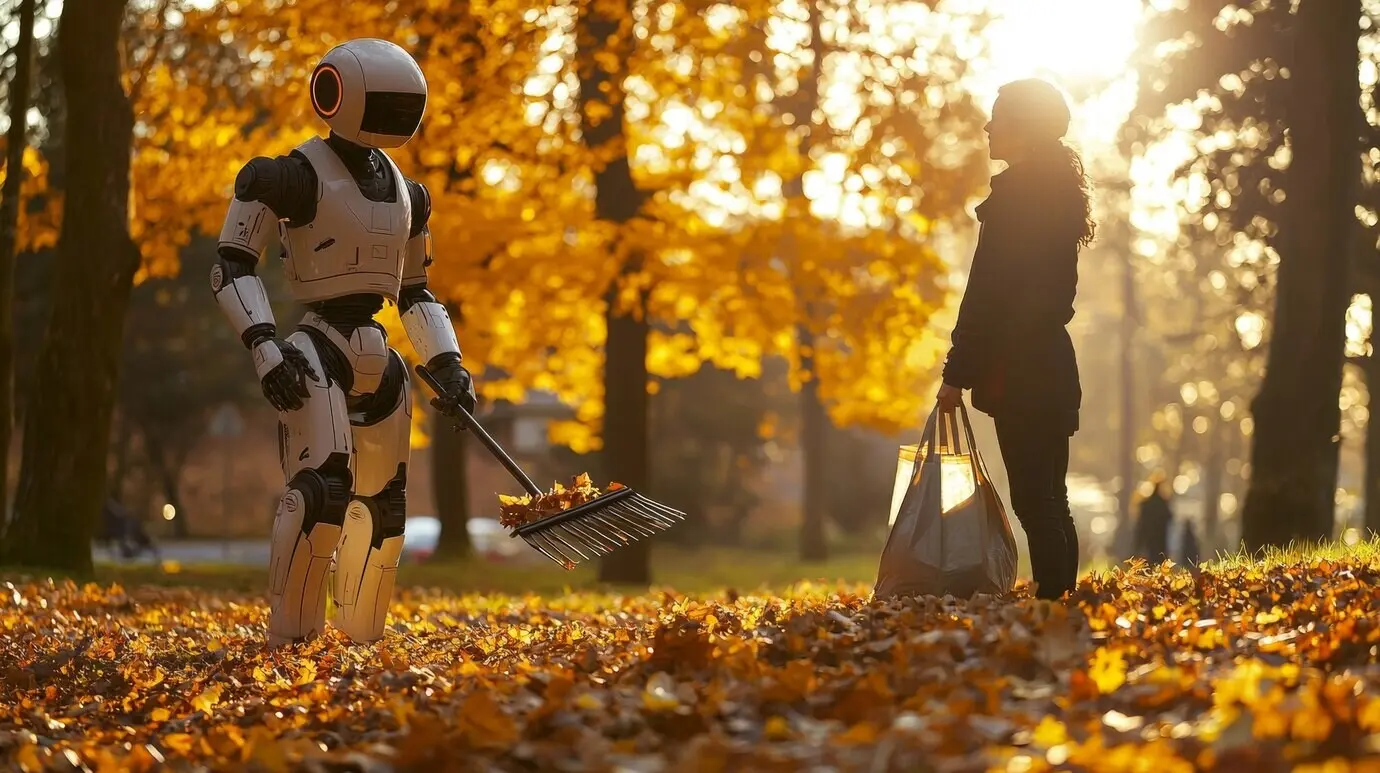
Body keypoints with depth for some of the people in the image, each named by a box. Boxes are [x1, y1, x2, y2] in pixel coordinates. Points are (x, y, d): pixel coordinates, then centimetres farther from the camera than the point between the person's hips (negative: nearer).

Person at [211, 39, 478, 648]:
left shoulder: (404, 192, 15)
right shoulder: (296, 175, -7)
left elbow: (415, 294, 24)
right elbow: (232, 267, -8)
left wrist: (447, 365, 11)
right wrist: (265, 348, -19)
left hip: (378, 359, 8)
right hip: (317, 350, -8)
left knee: (382, 505, 10)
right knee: (323, 485, -23)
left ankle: (361, 641, 22)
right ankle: (288, 640, -18)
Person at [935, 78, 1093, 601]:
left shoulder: (1013, 194, -12)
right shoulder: (1058, 191, 16)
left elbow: (987, 294, -16)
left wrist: (957, 374, -13)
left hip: (1018, 372, -10)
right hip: (1051, 365, 10)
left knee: (1035, 500, -9)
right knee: (1049, 500, 12)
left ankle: (1052, 598, -11)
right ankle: (1062, 595, 13)